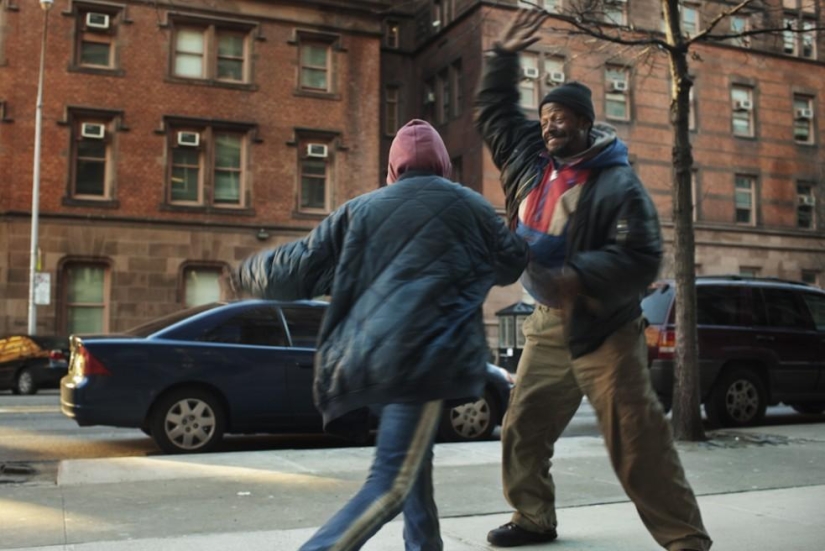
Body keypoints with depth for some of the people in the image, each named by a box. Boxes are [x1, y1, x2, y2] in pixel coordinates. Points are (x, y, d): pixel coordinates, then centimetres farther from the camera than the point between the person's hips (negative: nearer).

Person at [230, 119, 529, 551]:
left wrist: (247, 274, 34)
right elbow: (512, 264, 28)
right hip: (423, 357, -5)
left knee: (412, 459, 25)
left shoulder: (360, 209, 16)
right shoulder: (470, 207, 13)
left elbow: (298, 270, 14)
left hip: (366, 357, 5)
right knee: (391, 484, -8)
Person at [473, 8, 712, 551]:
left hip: (604, 329, -7)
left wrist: (577, 278, -31)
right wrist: (504, 56, 11)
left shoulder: (618, 185, -16)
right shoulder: (531, 159, 4)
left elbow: (641, 258, -22)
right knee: (523, 428, 12)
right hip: (549, 325, 7)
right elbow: (495, 112, 19)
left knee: (639, 444, -5)